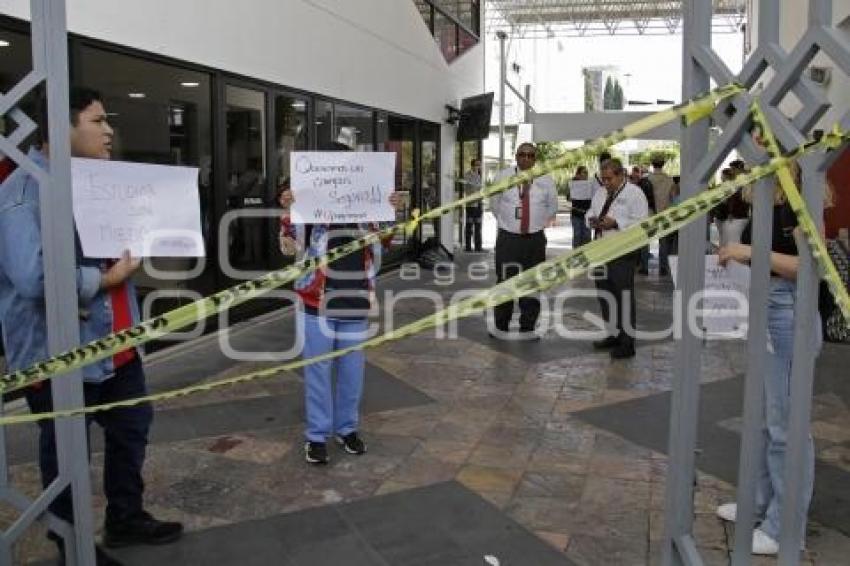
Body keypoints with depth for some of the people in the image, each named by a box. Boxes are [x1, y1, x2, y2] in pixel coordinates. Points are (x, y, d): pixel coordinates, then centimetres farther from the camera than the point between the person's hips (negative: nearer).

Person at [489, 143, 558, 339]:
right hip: (507, 238, -1)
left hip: (535, 239, 1)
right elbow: (494, 203, 14)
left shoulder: (545, 180, 2)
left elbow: (552, 207, 16)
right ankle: (501, 327, 14)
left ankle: (527, 328, 18)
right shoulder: (503, 176, 0)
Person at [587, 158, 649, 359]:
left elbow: (642, 223, -16)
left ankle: (627, 344, 6)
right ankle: (613, 336, 30)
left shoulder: (634, 193, -8)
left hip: (622, 254, -8)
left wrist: (615, 223, -21)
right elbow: (590, 213, 24)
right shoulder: (600, 193, 15)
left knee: (624, 298, -3)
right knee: (604, 295, 15)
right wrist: (591, 220, 1)